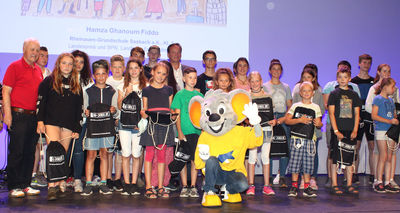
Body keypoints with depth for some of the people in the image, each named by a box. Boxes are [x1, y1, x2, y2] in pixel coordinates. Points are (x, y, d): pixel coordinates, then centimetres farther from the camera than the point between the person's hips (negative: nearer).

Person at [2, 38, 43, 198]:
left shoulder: (38, 70, 16)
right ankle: (13, 187, 5)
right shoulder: (15, 67, -3)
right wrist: (7, 114, -15)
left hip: (34, 116, 6)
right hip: (18, 115, -6)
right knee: (16, 152, -2)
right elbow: (5, 91, -8)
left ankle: (25, 185, 17)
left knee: (30, 152, 9)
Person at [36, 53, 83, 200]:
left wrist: (77, 129, 10)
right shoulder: (49, 81, 8)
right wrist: (40, 121, -7)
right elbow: (41, 102, 4)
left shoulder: (76, 85, 15)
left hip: (69, 125, 3)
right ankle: (52, 186, -22)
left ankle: (60, 184, 10)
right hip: (51, 122, -3)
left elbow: (79, 109, 15)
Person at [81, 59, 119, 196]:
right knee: (91, 154, -1)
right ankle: (88, 184, 4)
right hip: (92, 127, -1)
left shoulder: (112, 92, 9)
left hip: (107, 127, 1)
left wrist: (114, 111, -13)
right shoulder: (88, 92, 8)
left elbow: (116, 114, 9)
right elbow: (84, 110, 9)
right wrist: (85, 113, -12)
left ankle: (103, 184, 9)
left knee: (104, 154, 4)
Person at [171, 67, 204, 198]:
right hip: (184, 132, -2)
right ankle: (184, 187, 9)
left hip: (197, 132, 2)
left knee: (195, 159, 1)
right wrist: (180, 132, -9)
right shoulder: (180, 94, 4)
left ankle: (193, 187, 7)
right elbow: (177, 115, 0)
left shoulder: (199, 95, 12)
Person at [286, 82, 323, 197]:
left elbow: (319, 123, 9)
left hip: (310, 139, 1)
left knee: (308, 163, 3)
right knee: (295, 162, -2)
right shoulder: (295, 106, 5)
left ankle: (307, 187, 12)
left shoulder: (316, 107, 10)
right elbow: (287, 120, 0)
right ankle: (294, 186, 7)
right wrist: (299, 120, -12)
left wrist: (318, 124, -14)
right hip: (297, 138, -1)